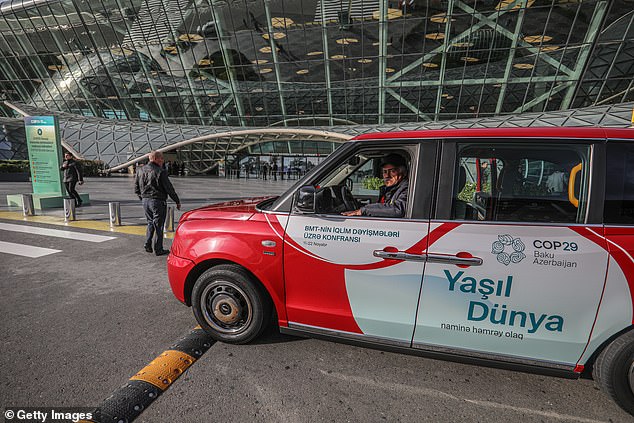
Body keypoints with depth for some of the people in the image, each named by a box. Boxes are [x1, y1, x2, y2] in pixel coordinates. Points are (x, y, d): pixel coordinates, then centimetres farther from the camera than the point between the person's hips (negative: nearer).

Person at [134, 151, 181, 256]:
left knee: (150, 223, 21)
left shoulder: (140, 170, 7)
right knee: (158, 225, 2)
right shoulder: (160, 172, -15)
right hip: (157, 201, -7)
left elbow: (136, 189, 13)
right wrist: (177, 201, -4)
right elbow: (169, 189, -13)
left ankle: (148, 245, 15)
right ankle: (158, 249, 9)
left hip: (145, 201, 7)